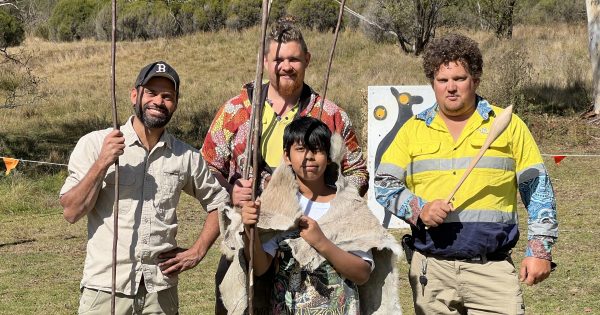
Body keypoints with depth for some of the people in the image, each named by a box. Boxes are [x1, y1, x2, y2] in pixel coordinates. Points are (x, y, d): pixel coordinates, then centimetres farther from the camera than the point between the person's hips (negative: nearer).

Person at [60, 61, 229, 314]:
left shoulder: (186, 156, 4)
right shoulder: (94, 144, -2)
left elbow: (219, 201, 16)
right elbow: (71, 212, -6)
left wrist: (197, 252, 5)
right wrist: (102, 164, -17)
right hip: (105, 288, -2)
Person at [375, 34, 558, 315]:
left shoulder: (508, 125, 6)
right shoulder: (413, 130, 10)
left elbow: (537, 190, 7)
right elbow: (384, 184, 8)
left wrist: (539, 250, 0)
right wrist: (418, 209, -10)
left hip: (493, 268, -2)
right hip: (430, 269, 2)